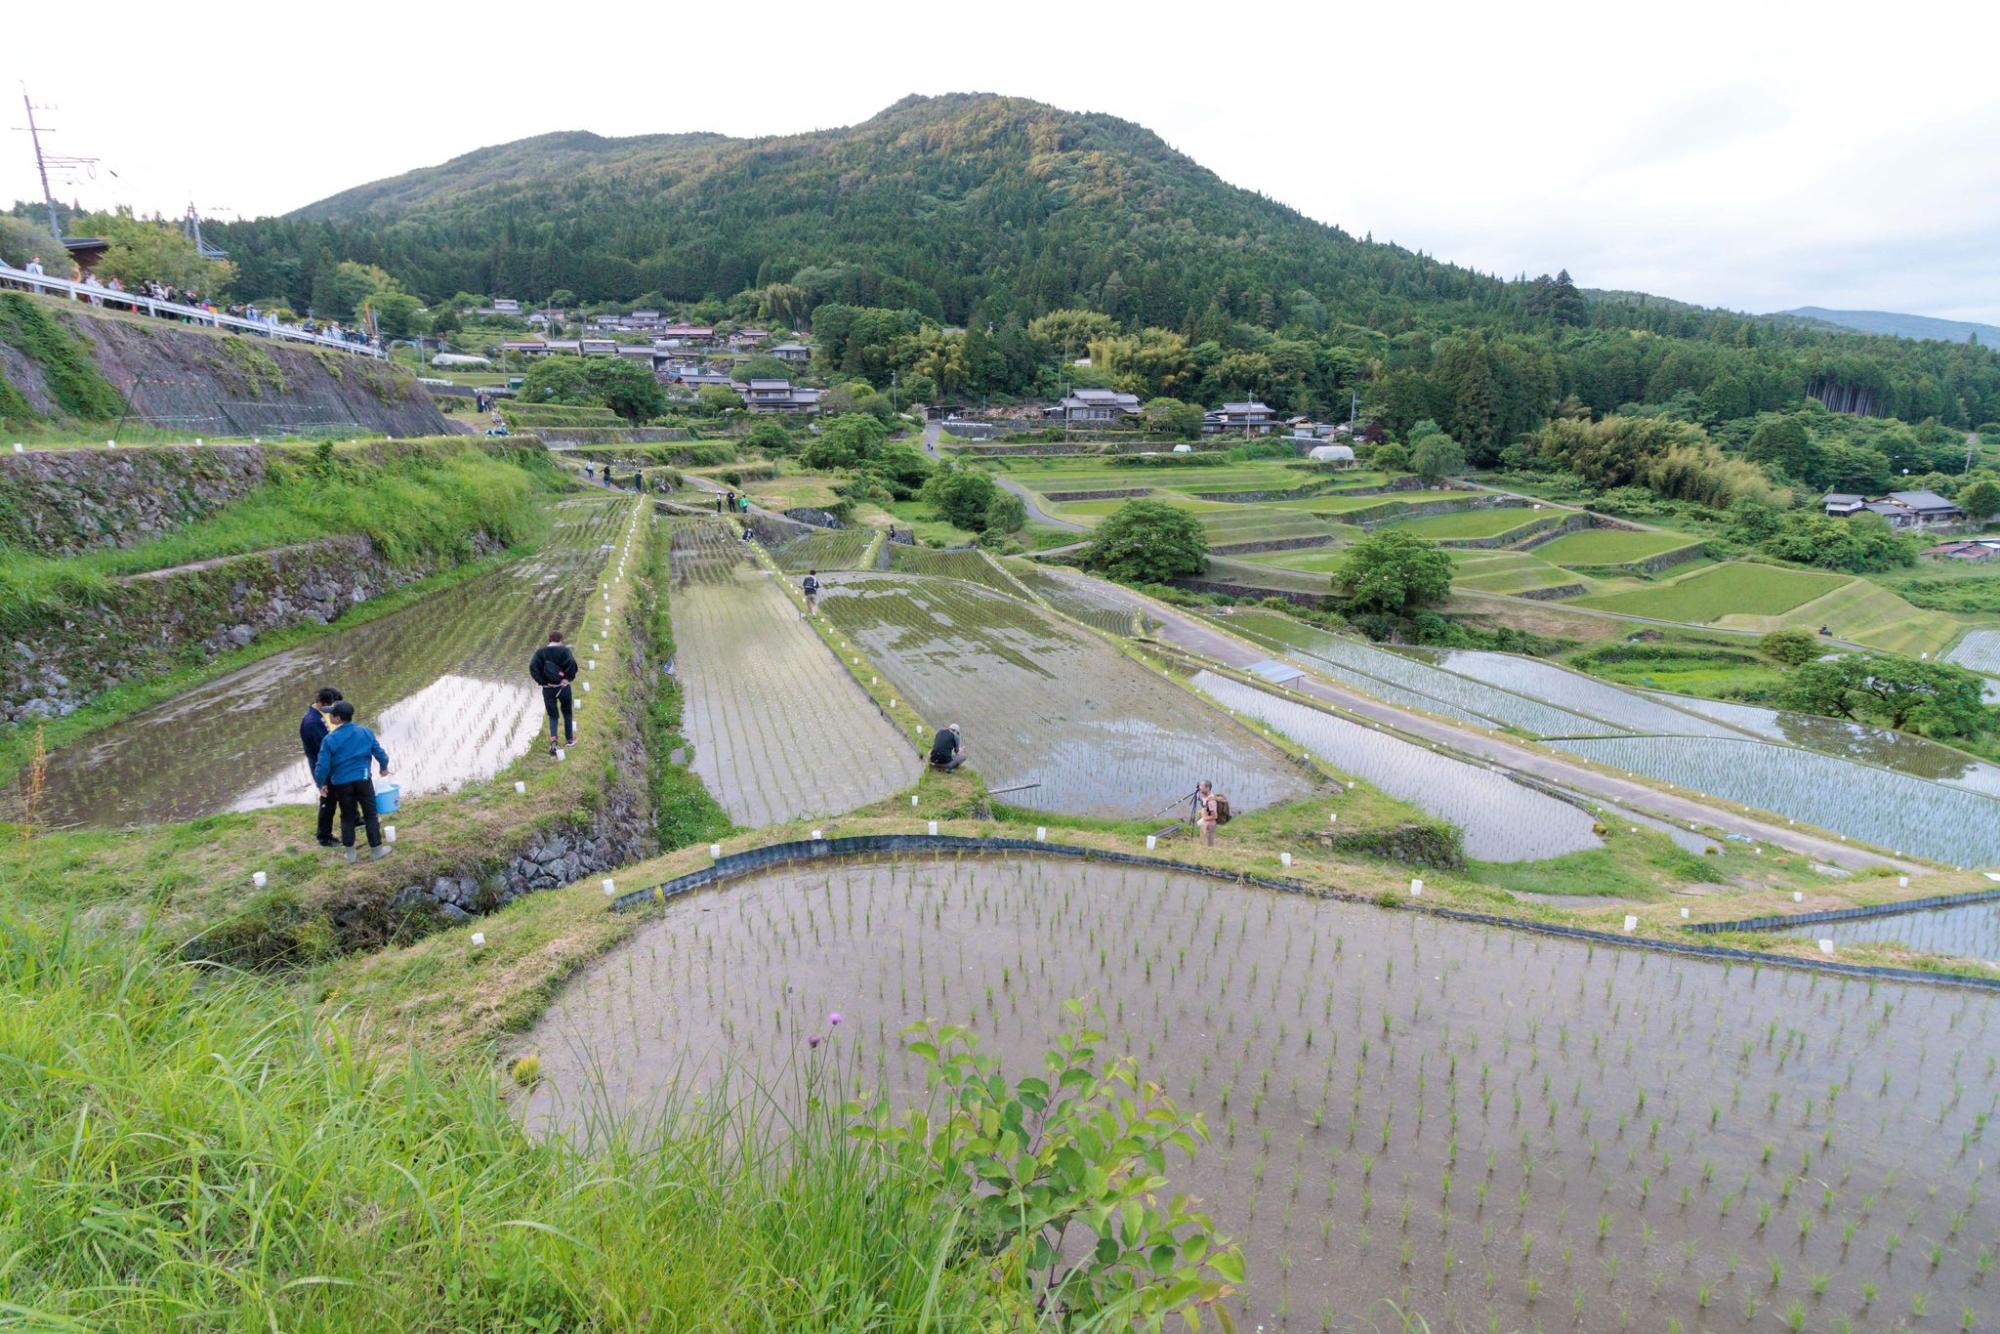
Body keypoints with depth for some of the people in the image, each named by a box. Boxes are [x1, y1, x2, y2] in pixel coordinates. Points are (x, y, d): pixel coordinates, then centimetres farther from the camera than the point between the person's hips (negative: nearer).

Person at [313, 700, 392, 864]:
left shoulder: (330, 739, -12)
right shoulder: (366, 732, -4)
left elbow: (323, 765, -9)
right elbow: (380, 753, 3)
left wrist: (322, 784, 7)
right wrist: (384, 768, 23)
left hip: (341, 783, -1)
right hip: (363, 780, 1)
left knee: (347, 817, 13)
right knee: (371, 814, 11)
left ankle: (350, 854, 20)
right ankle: (376, 849, 15)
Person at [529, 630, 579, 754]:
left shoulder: (540, 651, 1)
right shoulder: (564, 650, -6)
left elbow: (533, 667, -11)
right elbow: (572, 664, -22)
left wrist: (542, 682, -6)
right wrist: (569, 678, -10)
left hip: (548, 689, 1)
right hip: (563, 687, -1)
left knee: (552, 715, 11)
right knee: (567, 713, 16)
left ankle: (553, 738, -10)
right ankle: (570, 739, 24)